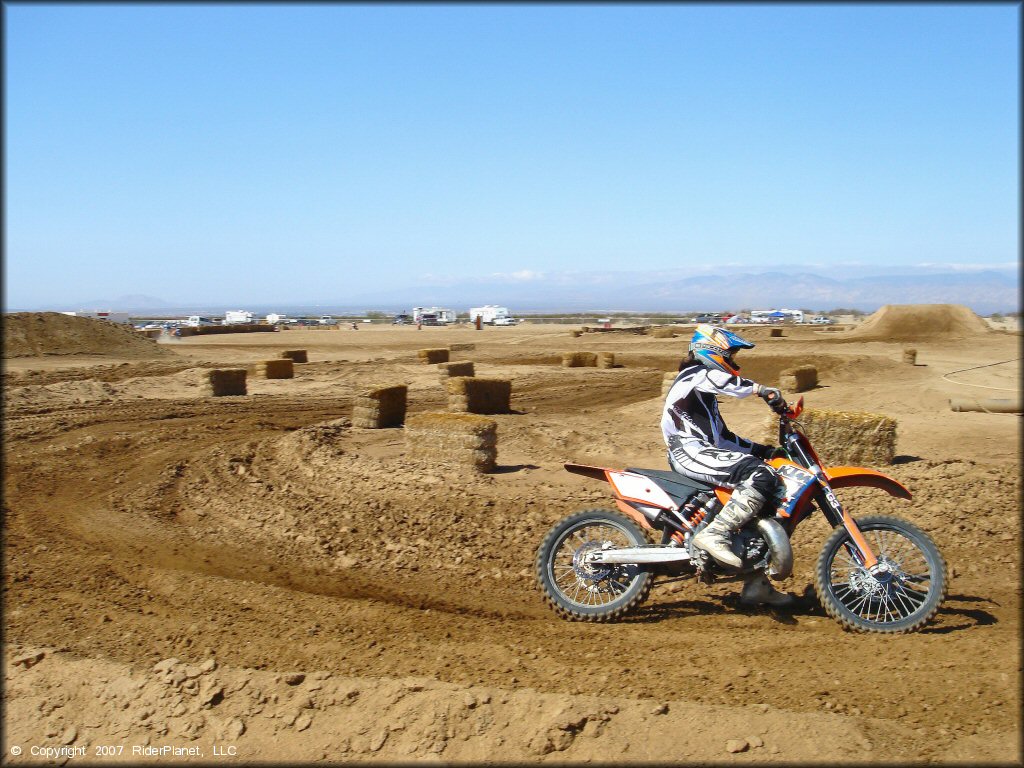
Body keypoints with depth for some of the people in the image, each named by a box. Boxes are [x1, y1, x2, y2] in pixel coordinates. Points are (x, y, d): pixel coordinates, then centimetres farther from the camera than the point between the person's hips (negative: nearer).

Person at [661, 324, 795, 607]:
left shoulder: (705, 394, 30)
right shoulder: (697, 374, 0)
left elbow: (724, 437, 29)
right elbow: (722, 380, -25)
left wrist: (764, 450, 20)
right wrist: (762, 390, -29)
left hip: (702, 452, 11)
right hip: (692, 453, -10)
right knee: (761, 476, -28)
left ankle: (757, 584, 13)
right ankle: (714, 535, -32)